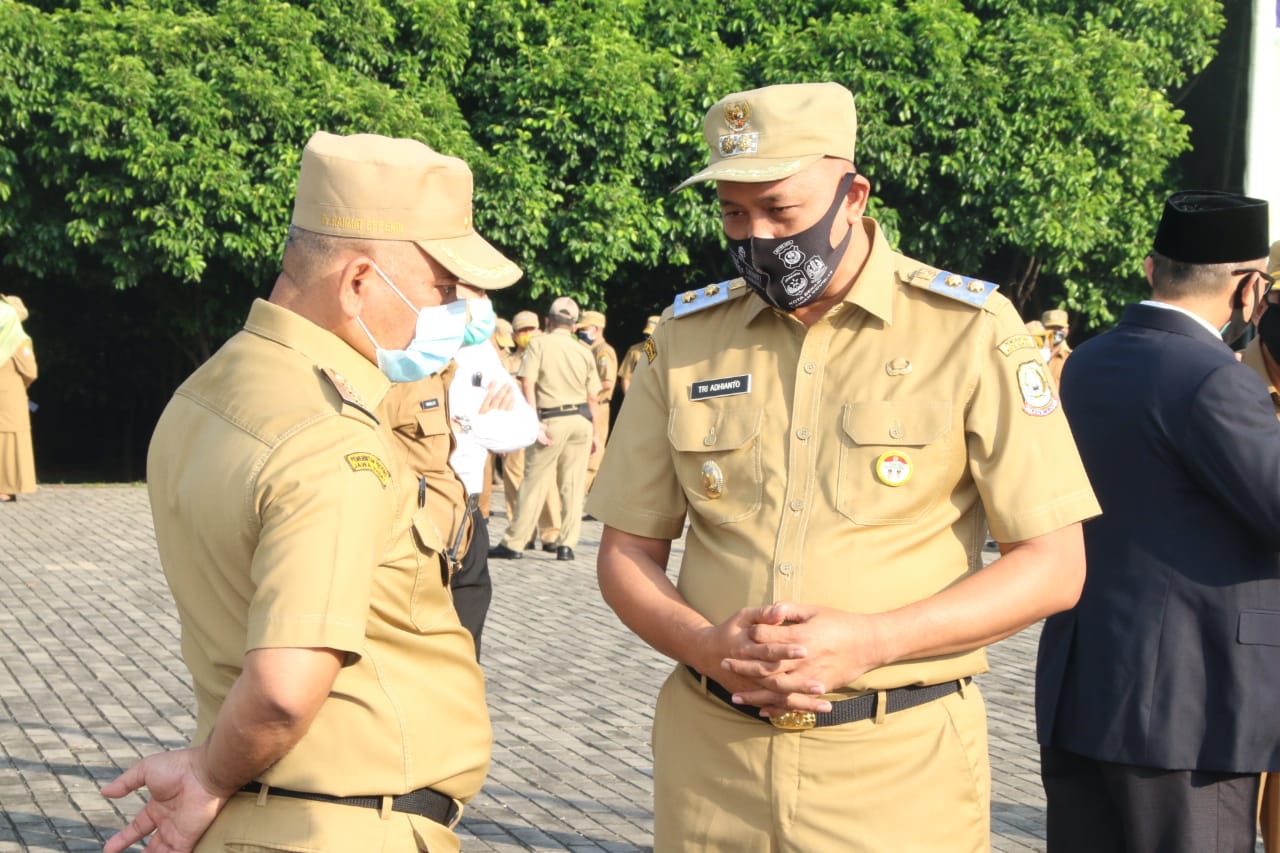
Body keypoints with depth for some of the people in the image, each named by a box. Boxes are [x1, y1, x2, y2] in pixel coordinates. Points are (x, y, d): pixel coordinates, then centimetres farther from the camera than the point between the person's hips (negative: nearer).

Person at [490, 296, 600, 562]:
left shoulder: (539, 344, 1)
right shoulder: (584, 351, 10)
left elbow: (528, 383, -11)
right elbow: (592, 398, 10)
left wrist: (535, 422, -12)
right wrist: (594, 432, 17)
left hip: (552, 420, -3)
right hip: (581, 420, 3)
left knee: (534, 483, -1)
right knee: (573, 485, 7)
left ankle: (513, 543, 3)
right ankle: (567, 545, 7)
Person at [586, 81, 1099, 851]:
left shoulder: (970, 331, -6)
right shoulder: (687, 334, 4)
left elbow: (1055, 568, -6)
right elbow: (627, 554, 8)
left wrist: (870, 642, -18)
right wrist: (707, 645, -12)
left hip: (898, 764, -2)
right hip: (709, 757, 3)